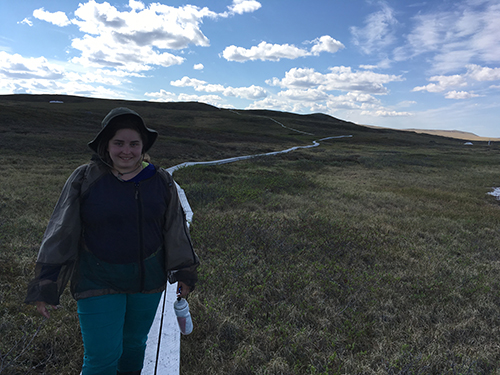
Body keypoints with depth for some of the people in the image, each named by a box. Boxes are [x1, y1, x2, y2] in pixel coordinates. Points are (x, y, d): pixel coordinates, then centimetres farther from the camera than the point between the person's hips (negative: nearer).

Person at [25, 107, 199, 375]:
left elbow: (174, 229, 3)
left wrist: (184, 273, 5)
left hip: (147, 280, 3)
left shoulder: (161, 181, -3)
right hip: (98, 281, -2)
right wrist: (46, 285, -6)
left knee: (134, 342, 19)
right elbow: (61, 233, -6)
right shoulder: (84, 180, -9)